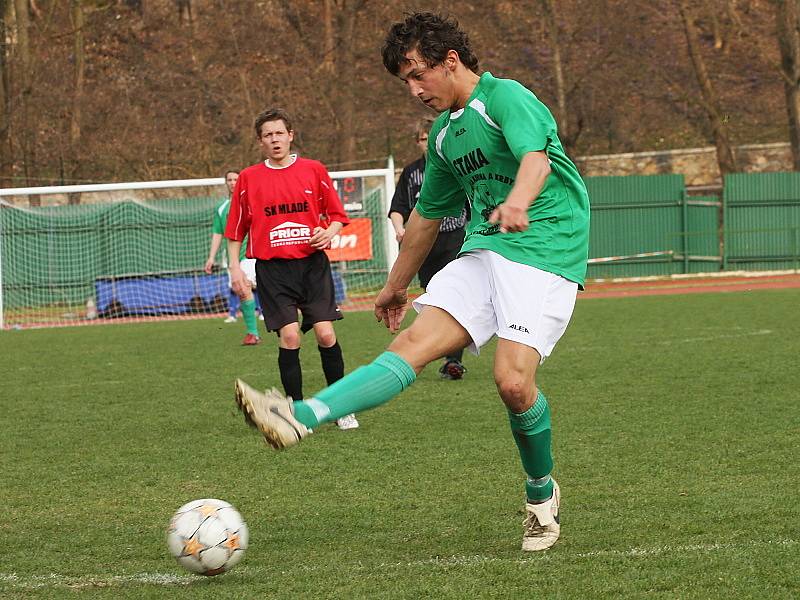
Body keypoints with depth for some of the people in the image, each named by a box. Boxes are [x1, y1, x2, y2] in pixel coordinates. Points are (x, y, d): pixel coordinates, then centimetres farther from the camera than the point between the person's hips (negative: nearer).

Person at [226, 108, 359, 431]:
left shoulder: (313, 170, 6)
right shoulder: (248, 178, 5)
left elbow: (337, 214, 12)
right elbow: (236, 229, 11)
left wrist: (329, 232, -9)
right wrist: (235, 267, 4)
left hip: (312, 263, 0)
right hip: (273, 268, 0)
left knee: (325, 333, -9)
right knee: (289, 337, -10)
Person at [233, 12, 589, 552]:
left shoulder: (506, 98, -8)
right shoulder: (444, 133, 19)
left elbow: (535, 158, -28)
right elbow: (428, 215, 32)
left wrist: (516, 204, -50)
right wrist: (397, 284, 40)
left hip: (545, 249, -7)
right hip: (484, 250, 7)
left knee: (513, 379, -22)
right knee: (415, 342, -12)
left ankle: (542, 496, 3)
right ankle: (303, 417, -31)